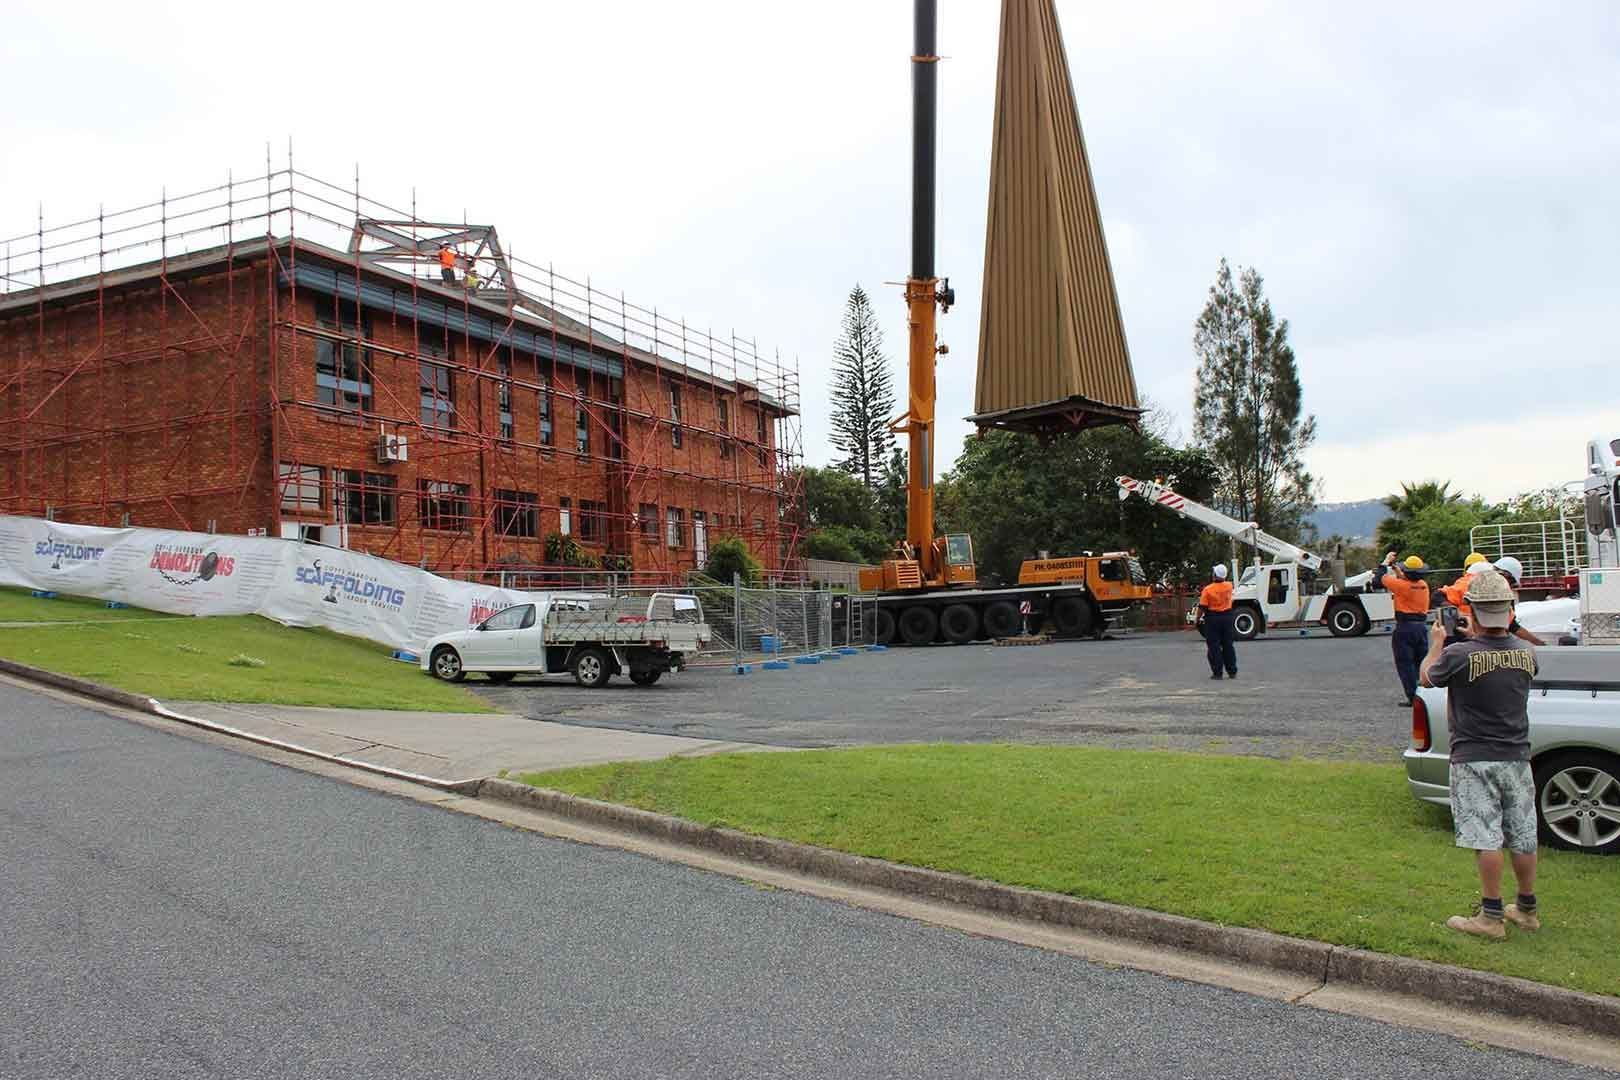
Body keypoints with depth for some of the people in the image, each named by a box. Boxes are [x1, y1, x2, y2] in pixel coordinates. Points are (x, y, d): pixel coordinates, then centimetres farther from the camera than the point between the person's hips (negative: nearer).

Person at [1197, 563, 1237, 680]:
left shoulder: (1208, 589, -15)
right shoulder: (1229, 586, -2)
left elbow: (1202, 607, -13)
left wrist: (1198, 618, -1)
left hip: (1212, 619, -4)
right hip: (1227, 617, 4)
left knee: (1214, 646, 1)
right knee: (1228, 645, 12)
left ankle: (1217, 673, 0)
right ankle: (1232, 672, 15)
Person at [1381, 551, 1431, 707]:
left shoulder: (1402, 586, -15)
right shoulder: (1424, 585, 3)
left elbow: (1384, 578, -1)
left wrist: (1386, 561, 15)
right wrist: (1395, 567, 28)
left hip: (1404, 628, -6)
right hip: (1421, 626, 6)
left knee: (1405, 664, -1)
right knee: (1422, 662, 14)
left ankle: (1413, 697, -4)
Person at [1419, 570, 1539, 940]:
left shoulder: (1460, 655, -18)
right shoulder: (1526, 652, -2)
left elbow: (1427, 677, 2)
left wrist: (1436, 643, 19)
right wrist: (1481, 641, 32)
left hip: (1474, 760, -5)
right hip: (1517, 758, 5)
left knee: (1486, 839, -1)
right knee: (1522, 837, 14)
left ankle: (1492, 917, 4)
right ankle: (1527, 910, 28)